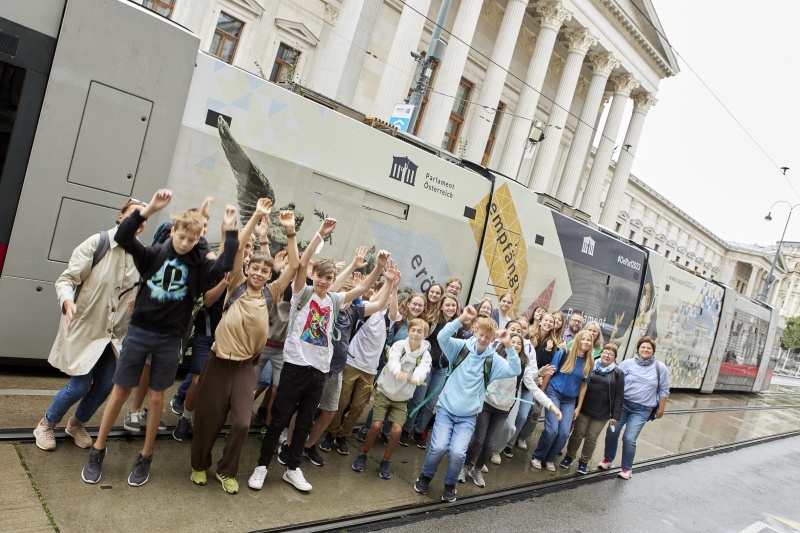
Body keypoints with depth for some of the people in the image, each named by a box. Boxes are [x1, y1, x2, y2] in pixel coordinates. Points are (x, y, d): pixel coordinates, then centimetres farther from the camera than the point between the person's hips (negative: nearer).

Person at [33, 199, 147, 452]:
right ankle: (46, 425, 27)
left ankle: (77, 424, 36)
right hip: (86, 327, -4)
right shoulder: (97, 243, -14)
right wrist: (67, 301, -32)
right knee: (80, 386, -2)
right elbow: (66, 279, -14)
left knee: (105, 386, 7)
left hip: (115, 333, 4)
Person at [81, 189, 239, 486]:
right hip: (139, 332, 0)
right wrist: (149, 209, -27)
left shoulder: (200, 266, -2)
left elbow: (226, 265, -20)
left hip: (170, 339, 0)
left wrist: (230, 230, -22)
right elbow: (122, 236, -17)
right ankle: (97, 451, 26)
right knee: (120, 391, 9)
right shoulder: (153, 255, -3)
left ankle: (145, 458, 25)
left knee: (156, 397, 9)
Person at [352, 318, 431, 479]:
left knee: (397, 430, -11)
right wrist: (398, 372, -56)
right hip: (384, 391, -2)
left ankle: (385, 461, 12)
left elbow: (422, 371, -27)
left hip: (402, 398, 2)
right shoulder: (399, 345, -13)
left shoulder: (425, 355, -7)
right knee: (376, 425, -12)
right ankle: (363, 455, 13)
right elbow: (393, 361, -33)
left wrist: (414, 378, -51)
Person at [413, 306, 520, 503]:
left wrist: (508, 346, -26)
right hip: (446, 409, -1)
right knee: (439, 447, -17)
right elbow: (442, 337, -22)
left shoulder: (493, 359, -2)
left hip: (468, 416, 1)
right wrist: (462, 319, -31)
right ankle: (425, 477, 16)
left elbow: (514, 371, -16)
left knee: (458, 452, -16)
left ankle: (450, 484, 16)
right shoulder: (461, 347, -4)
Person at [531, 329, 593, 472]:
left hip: (570, 400, 4)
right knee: (552, 430, -15)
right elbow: (549, 374, -4)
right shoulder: (563, 354, -10)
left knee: (564, 433, -6)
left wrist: (578, 407, 8)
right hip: (554, 394, -3)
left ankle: (549, 459, 17)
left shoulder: (589, 363, 1)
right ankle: (537, 456, 8)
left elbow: (584, 385, 7)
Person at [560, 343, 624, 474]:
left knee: (592, 438, 7)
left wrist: (615, 415, -6)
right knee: (578, 434, 6)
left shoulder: (618, 374, -1)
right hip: (584, 409, 1)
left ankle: (584, 461, 23)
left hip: (602, 413, -1)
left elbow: (619, 396, -2)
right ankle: (569, 456, 23)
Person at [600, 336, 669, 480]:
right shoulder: (627, 364, -2)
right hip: (622, 404, 1)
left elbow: (663, 391, 5)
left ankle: (627, 469, 14)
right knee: (612, 433, 3)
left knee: (629, 438, -7)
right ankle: (607, 460, 26)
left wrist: (661, 409, 6)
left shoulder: (661, 368, -1)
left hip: (642, 410, -1)